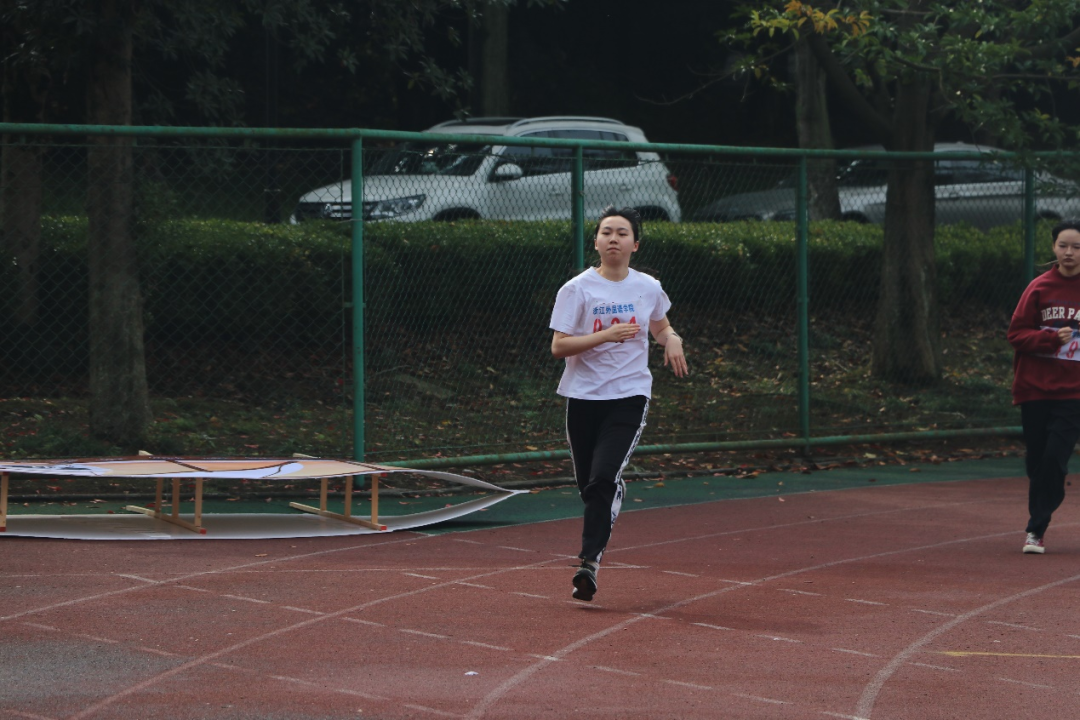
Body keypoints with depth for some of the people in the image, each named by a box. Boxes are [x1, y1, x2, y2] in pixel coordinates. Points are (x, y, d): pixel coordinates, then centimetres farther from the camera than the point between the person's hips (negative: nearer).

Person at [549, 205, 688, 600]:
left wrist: (672, 339, 2)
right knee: (589, 484, 6)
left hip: (630, 394, 0)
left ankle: (590, 560, -21)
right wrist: (606, 335, -21)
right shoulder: (577, 289, -3)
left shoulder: (648, 288, 6)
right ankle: (593, 549, 31)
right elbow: (558, 346, -10)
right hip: (584, 396, 0)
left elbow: (661, 327, 26)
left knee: (605, 477, -19)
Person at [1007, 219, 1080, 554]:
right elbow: (1016, 333, -1)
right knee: (1036, 462, 5)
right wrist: (1051, 338, -16)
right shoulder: (1040, 288, 1)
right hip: (1035, 389, 1)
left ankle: (1036, 529, -7)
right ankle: (1037, 527, 20)